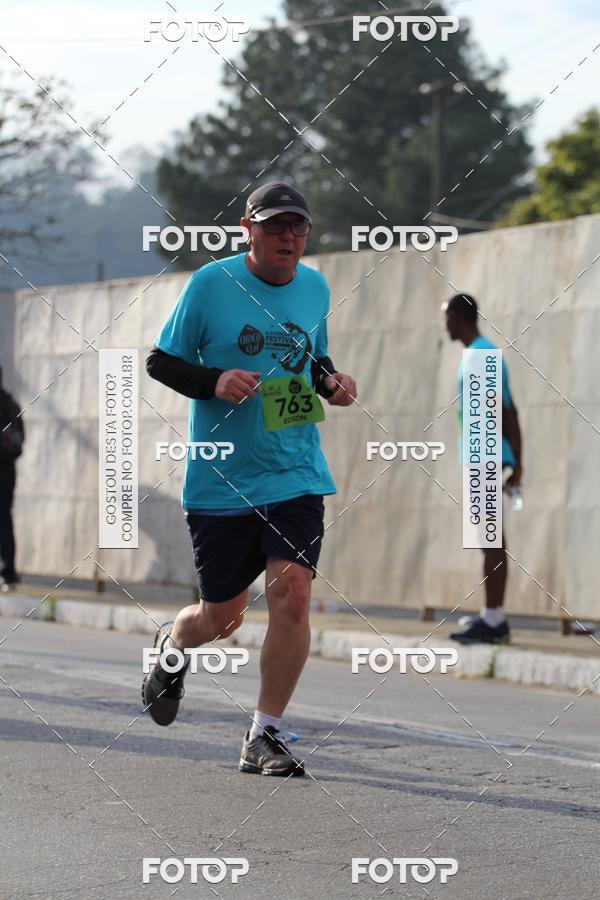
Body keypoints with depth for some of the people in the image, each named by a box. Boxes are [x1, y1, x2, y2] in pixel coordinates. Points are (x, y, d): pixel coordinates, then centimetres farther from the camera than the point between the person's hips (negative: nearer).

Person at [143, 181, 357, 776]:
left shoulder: (315, 287, 7)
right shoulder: (211, 283, -7)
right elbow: (160, 361, -2)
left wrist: (330, 382, 2)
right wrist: (214, 381, -19)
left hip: (296, 476, 3)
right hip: (220, 480, -2)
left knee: (292, 592, -15)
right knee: (222, 618, 7)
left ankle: (264, 736, 0)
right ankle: (171, 646, 45)